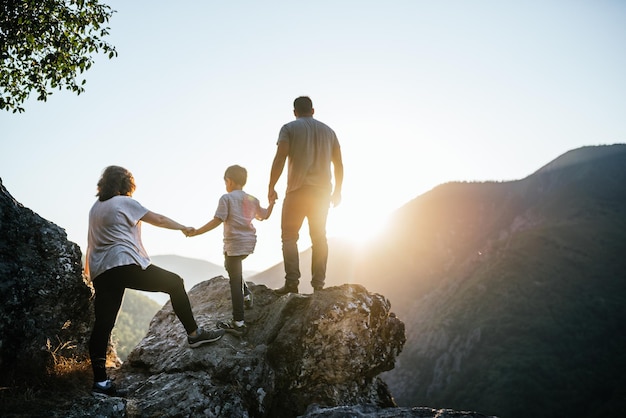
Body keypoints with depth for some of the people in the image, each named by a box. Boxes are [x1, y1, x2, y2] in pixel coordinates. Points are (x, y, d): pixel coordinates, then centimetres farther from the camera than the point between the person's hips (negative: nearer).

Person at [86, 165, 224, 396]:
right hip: (126, 264, -7)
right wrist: (183, 227, 20)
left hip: (100, 273, 7)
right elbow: (158, 220, 6)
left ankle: (100, 381, -1)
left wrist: (88, 270, 41)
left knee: (102, 324, 3)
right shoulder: (125, 202, 1)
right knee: (174, 283, 5)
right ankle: (194, 334, 6)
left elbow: (91, 243, 29)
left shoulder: (95, 208, 21)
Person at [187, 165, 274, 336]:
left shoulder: (226, 198, -7)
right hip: (250, 242, 7)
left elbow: (217, 221, -16)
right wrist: (272, 202, 40)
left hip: (234, 243, -7)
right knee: (230, 265, 33)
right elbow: (265, 215, 25)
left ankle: (238, 323, -3)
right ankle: (245, 293, 26)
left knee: (235, 281, -3)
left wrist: (196, 232, -13)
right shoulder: (252, 199, 11)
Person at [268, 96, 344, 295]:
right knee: (319, 238, 9)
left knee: (289, 236, 1)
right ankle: (318, 283, 6)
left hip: (297, 190, -4)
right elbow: (339, 164, 13)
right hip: (322, 191, 4)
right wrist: (337, 191, 22)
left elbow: (280, 159, -10)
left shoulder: (289, 128, 2)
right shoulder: (328, 131, 15)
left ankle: (292, 282, -10)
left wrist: (271, 188, -7)